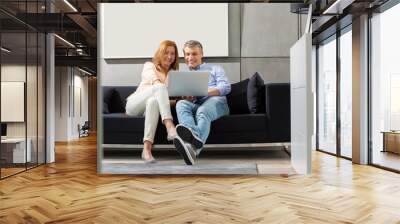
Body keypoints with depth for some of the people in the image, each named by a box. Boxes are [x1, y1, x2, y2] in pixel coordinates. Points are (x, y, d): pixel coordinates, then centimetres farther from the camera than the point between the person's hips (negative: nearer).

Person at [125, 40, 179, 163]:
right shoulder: (149, 66, 15)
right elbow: (154, 81, -10)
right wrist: (161, 86, -33)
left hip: (154, 104, 2)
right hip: (134, 104, -2)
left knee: (154, 101, -38)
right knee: (160, 87, -32)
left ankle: (147, 148, -49)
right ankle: (170, 126, -53)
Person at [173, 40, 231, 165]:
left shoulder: (215, 69, 24)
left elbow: (226, 87, 5)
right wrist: (186, 97, -7)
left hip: (215, 101, -2)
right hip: (194, 104, 2)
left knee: (202, 111, -39)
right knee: (181, 104, -34)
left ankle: (194, 148, -66)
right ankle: (194, 136, -63)